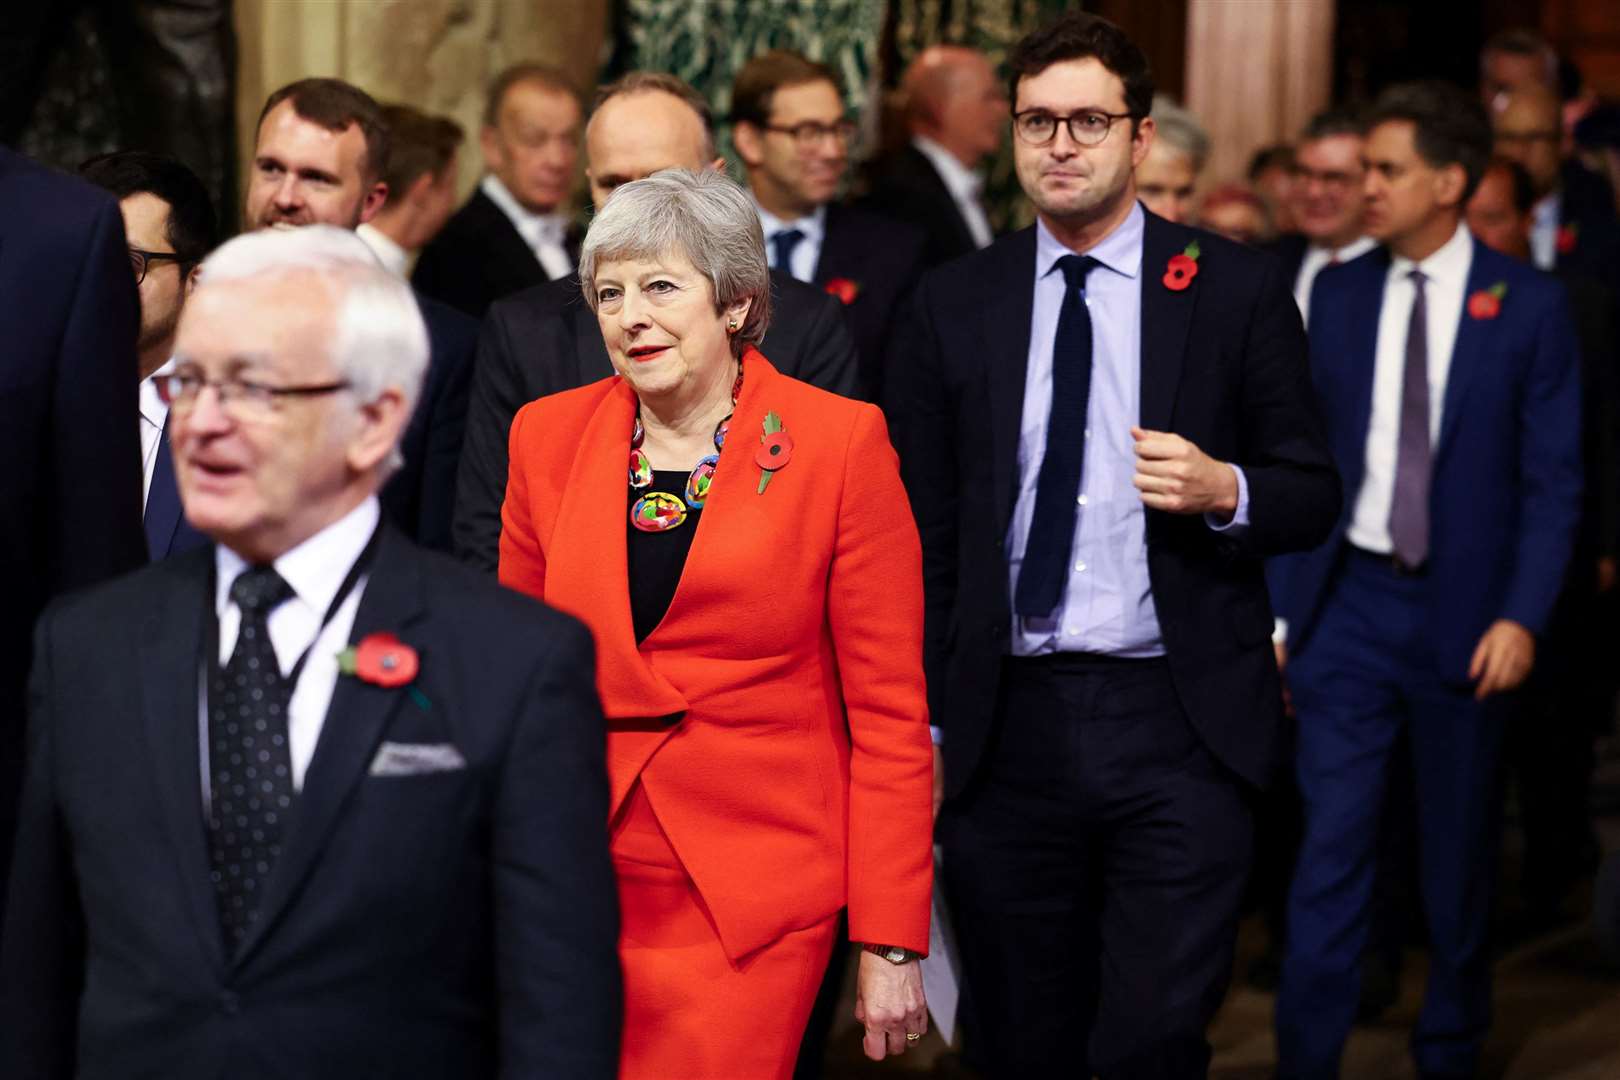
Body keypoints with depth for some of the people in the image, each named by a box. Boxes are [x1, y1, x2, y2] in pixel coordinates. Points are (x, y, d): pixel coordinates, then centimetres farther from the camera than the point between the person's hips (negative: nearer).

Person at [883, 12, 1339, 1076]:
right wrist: (924, 710, 5)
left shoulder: (1237, 289, 3)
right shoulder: (955, 304, 8)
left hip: (1179, 722, -2)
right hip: (1006, 731, 2)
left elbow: (1314, 496, 6)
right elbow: (921, 527, 10)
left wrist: (1223, 491, -16)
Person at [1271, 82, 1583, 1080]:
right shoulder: (1336, 297, 3)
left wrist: (1523, 616, -13)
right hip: (1351, 599, 1)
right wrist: (1279, 614, 1)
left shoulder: (1529, 305, -4)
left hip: (1466, 616, -1)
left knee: (1459, 854, 11)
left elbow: (1553, 479, -4)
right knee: (1331, 846, -3)